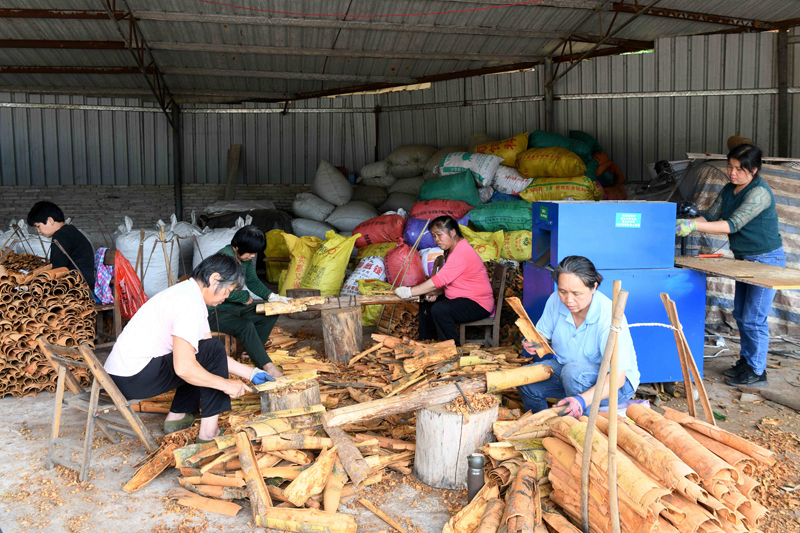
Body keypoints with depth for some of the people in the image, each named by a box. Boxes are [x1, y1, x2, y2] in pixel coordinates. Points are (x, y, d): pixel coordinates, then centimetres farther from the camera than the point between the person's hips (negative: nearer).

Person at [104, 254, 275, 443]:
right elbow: (184, 368, -28)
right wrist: (226, 384, -17)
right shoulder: (189, 304, -21)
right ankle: (208, 432, -10)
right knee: (212, 350, -14)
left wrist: (251, 373, 11)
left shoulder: (188, 293, 11)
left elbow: (213, 356, 14)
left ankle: (177, 416, 20)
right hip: (131, 379, -11)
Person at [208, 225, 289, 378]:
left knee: (271, 315, 1)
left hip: (235, 307, 10)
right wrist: (245, 297, -15)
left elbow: (253, 281, 13)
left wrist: (270, 296, -4)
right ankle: (267, 366, -29)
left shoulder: (246, 258, 5)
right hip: (215, 312, -10)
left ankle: (254, 353, -2)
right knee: (246, 325, -33)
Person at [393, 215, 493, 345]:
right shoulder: (453, 250, 11)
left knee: (439, 310, -29)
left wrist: (410, 291, -26)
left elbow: (439, 280, -28)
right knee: (426, 305, 12)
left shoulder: (461, 253, -23)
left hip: (478, 304, -11)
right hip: (463, 299, 11)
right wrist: (435, 293, -4)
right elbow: (447, 281, 16)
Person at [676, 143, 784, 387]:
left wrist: (694, 226, -37)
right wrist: (685, 222, -12)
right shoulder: (728, 190, 5)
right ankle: (746, 361, 29)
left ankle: (757, 372, 6)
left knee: (754, 318, -6)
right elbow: (710, 217, 6)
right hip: (745, 259, 9)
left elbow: (732, 225, -30)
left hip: (766, 260, -9)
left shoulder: (760, 193, -23)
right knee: (740, 314, 15)